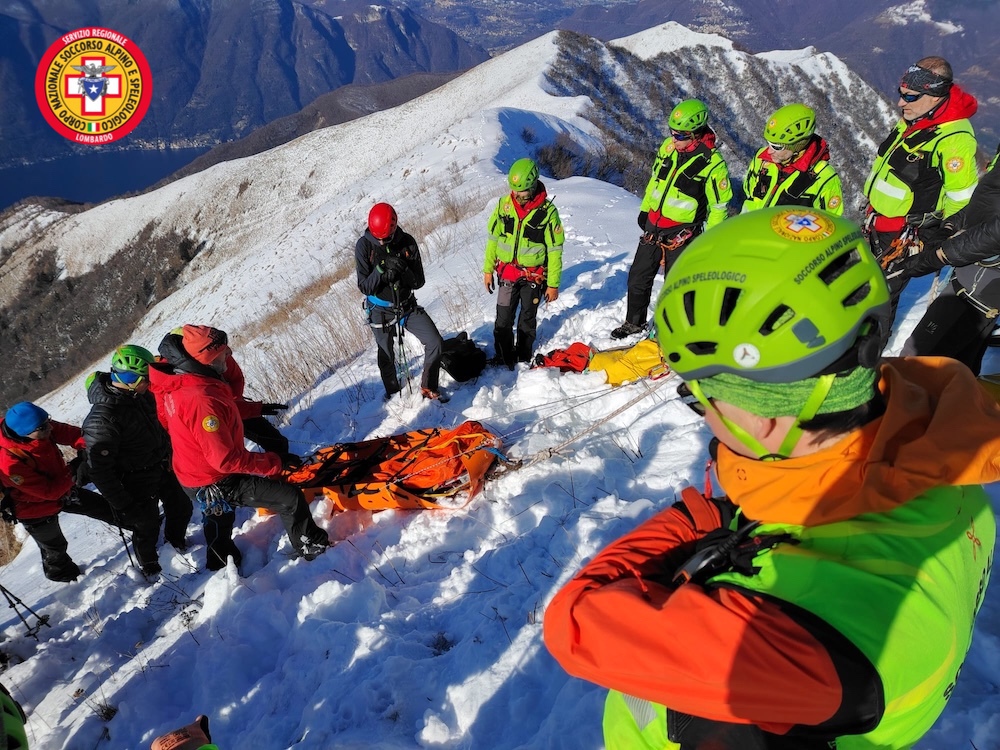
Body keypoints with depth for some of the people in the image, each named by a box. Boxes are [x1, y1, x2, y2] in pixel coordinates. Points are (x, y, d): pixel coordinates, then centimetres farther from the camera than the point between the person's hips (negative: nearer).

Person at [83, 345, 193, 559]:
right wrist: (123, 504, -21)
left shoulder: (140, 394, -9)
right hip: (137, 482, -7)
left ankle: (175, 538, 52)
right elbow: (99, 471, -26)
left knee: (182, 508, 21)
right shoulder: (102, 419, -32)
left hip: (163, 467, 7)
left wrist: (169, 452, 15)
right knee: (148, 525, 12)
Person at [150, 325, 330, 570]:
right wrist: (276, 464, -25)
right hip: (216, 483, -10)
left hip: (196, 475, 10)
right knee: (290, 498, -7)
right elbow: (226, 459, -32)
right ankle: (312, 547, 12)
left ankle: (222, 569, 56)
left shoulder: (178, 384, -5)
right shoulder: (200, 399, -34)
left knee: (219, 524, 33)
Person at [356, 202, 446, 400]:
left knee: (435, 343, -8)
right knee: (386, 358, 12)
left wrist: (403, 272, -28)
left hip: (408, 306, 2)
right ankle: (393, 395, 38)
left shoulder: (407, 243, -11)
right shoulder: (364, 245, -15)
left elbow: (419, 281, -8)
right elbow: (364, 287, -14)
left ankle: (429, 388, 13)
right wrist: (381, 269, -31)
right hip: (381, 311, -1)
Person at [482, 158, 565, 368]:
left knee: (527, 319, 13)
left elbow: (555, 250, -7)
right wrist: (488, 269, 7)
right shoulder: (504, 204, -5)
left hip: (534, 276, -2)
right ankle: (502, 357, 21)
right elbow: (493, 238, 6)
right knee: (503, 319, 4)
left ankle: (524, 358, 30)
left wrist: (553, 284, -6)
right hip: (507, 273, 2)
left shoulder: (547, 211, -13)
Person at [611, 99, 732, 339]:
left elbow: (719, 206, -8)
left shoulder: (713, 164, -17)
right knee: (638, 278, 13)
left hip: (681, 235, -6)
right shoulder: (668, 146, -1)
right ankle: (634, 323, 32)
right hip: (653, 225, 6)